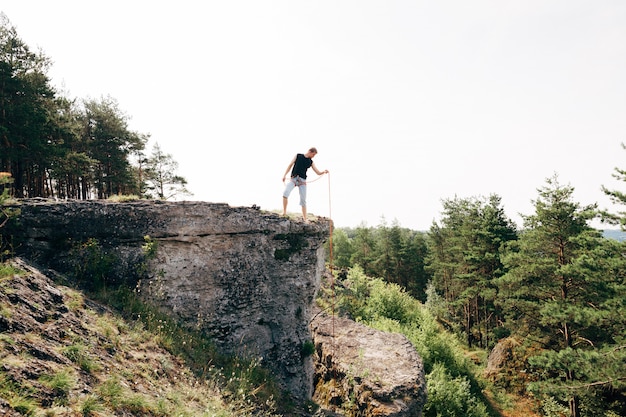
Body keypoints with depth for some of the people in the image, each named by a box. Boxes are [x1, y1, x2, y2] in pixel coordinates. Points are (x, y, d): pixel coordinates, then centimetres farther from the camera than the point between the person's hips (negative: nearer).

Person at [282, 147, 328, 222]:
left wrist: (324, 172, -13)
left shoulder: (311, 162, 10)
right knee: (285, 192, -24)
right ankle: (284, 212, -16)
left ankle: (304, 218, 6)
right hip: (293, 179, -2)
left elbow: (318, 172, 9)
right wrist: (285, 175, -2)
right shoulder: (298, 156, 6)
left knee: (303, 200, 0)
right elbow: (290, 165, 6)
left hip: (302, 180, 2)